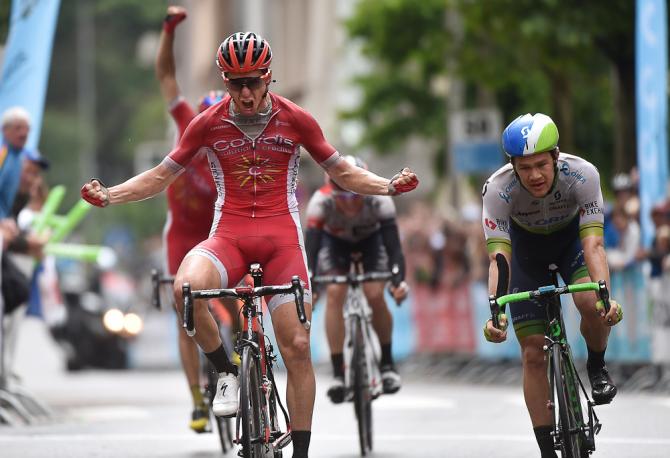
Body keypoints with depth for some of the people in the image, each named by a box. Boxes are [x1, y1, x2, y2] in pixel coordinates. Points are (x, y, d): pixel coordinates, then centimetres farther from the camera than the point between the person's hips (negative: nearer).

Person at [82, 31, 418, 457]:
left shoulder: (296, 120, 1)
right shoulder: (208, 123, 1)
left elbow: (343, 172, 10)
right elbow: (161, 176, 10)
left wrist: (389, 185, -8)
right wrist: (109, 195, -4)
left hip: (281, 236, 0)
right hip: (229, 236, 0)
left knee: (297, 346, -9)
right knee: (186, 287, -34)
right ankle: (226, 372, -9)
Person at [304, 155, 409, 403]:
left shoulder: (379, 199, -37)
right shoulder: (321, 200, -38)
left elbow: (393, 245, -41)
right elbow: (310, 246, -42)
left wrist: (398, 280, -57)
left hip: (371, 239, 0)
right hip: (334, 241, 0)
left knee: (375, 296, -19)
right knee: (334, 294, -22)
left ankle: (387, 363, 4)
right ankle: (338, 373, -17)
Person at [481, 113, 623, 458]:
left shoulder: (582, 175, -34)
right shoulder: (498, 189, -33)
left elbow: (593, 245, -39)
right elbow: (498, 258, -37)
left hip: (571, 238, 0)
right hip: (527, 248, 0)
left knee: (592, 304, -31)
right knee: (533, 353, -6)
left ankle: (596, 367, 1)